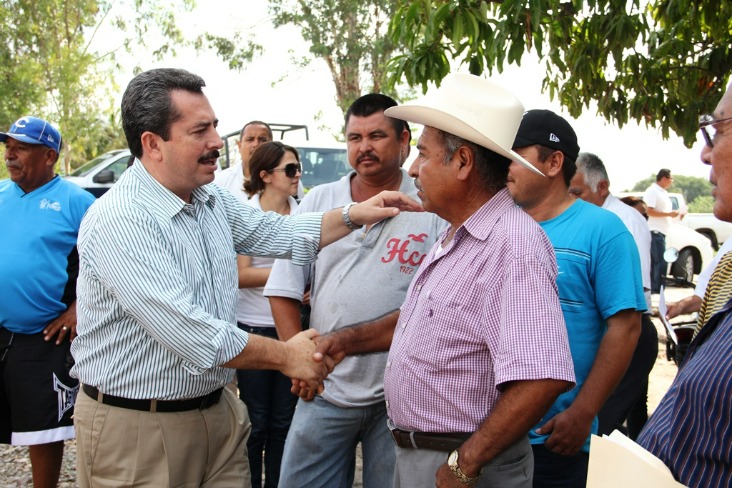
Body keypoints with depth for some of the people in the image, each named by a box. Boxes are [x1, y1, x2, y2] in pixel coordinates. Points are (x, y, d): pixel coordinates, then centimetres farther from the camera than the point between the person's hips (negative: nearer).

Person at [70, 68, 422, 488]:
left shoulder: (213, 200, 5)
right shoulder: (120, 221, -23)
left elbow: (274, 232, 19)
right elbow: (189, 333, -28)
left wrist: (354, 216, 8)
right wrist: (286, 356, -17)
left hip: (216, 406, 8)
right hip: (137, 427, -7)